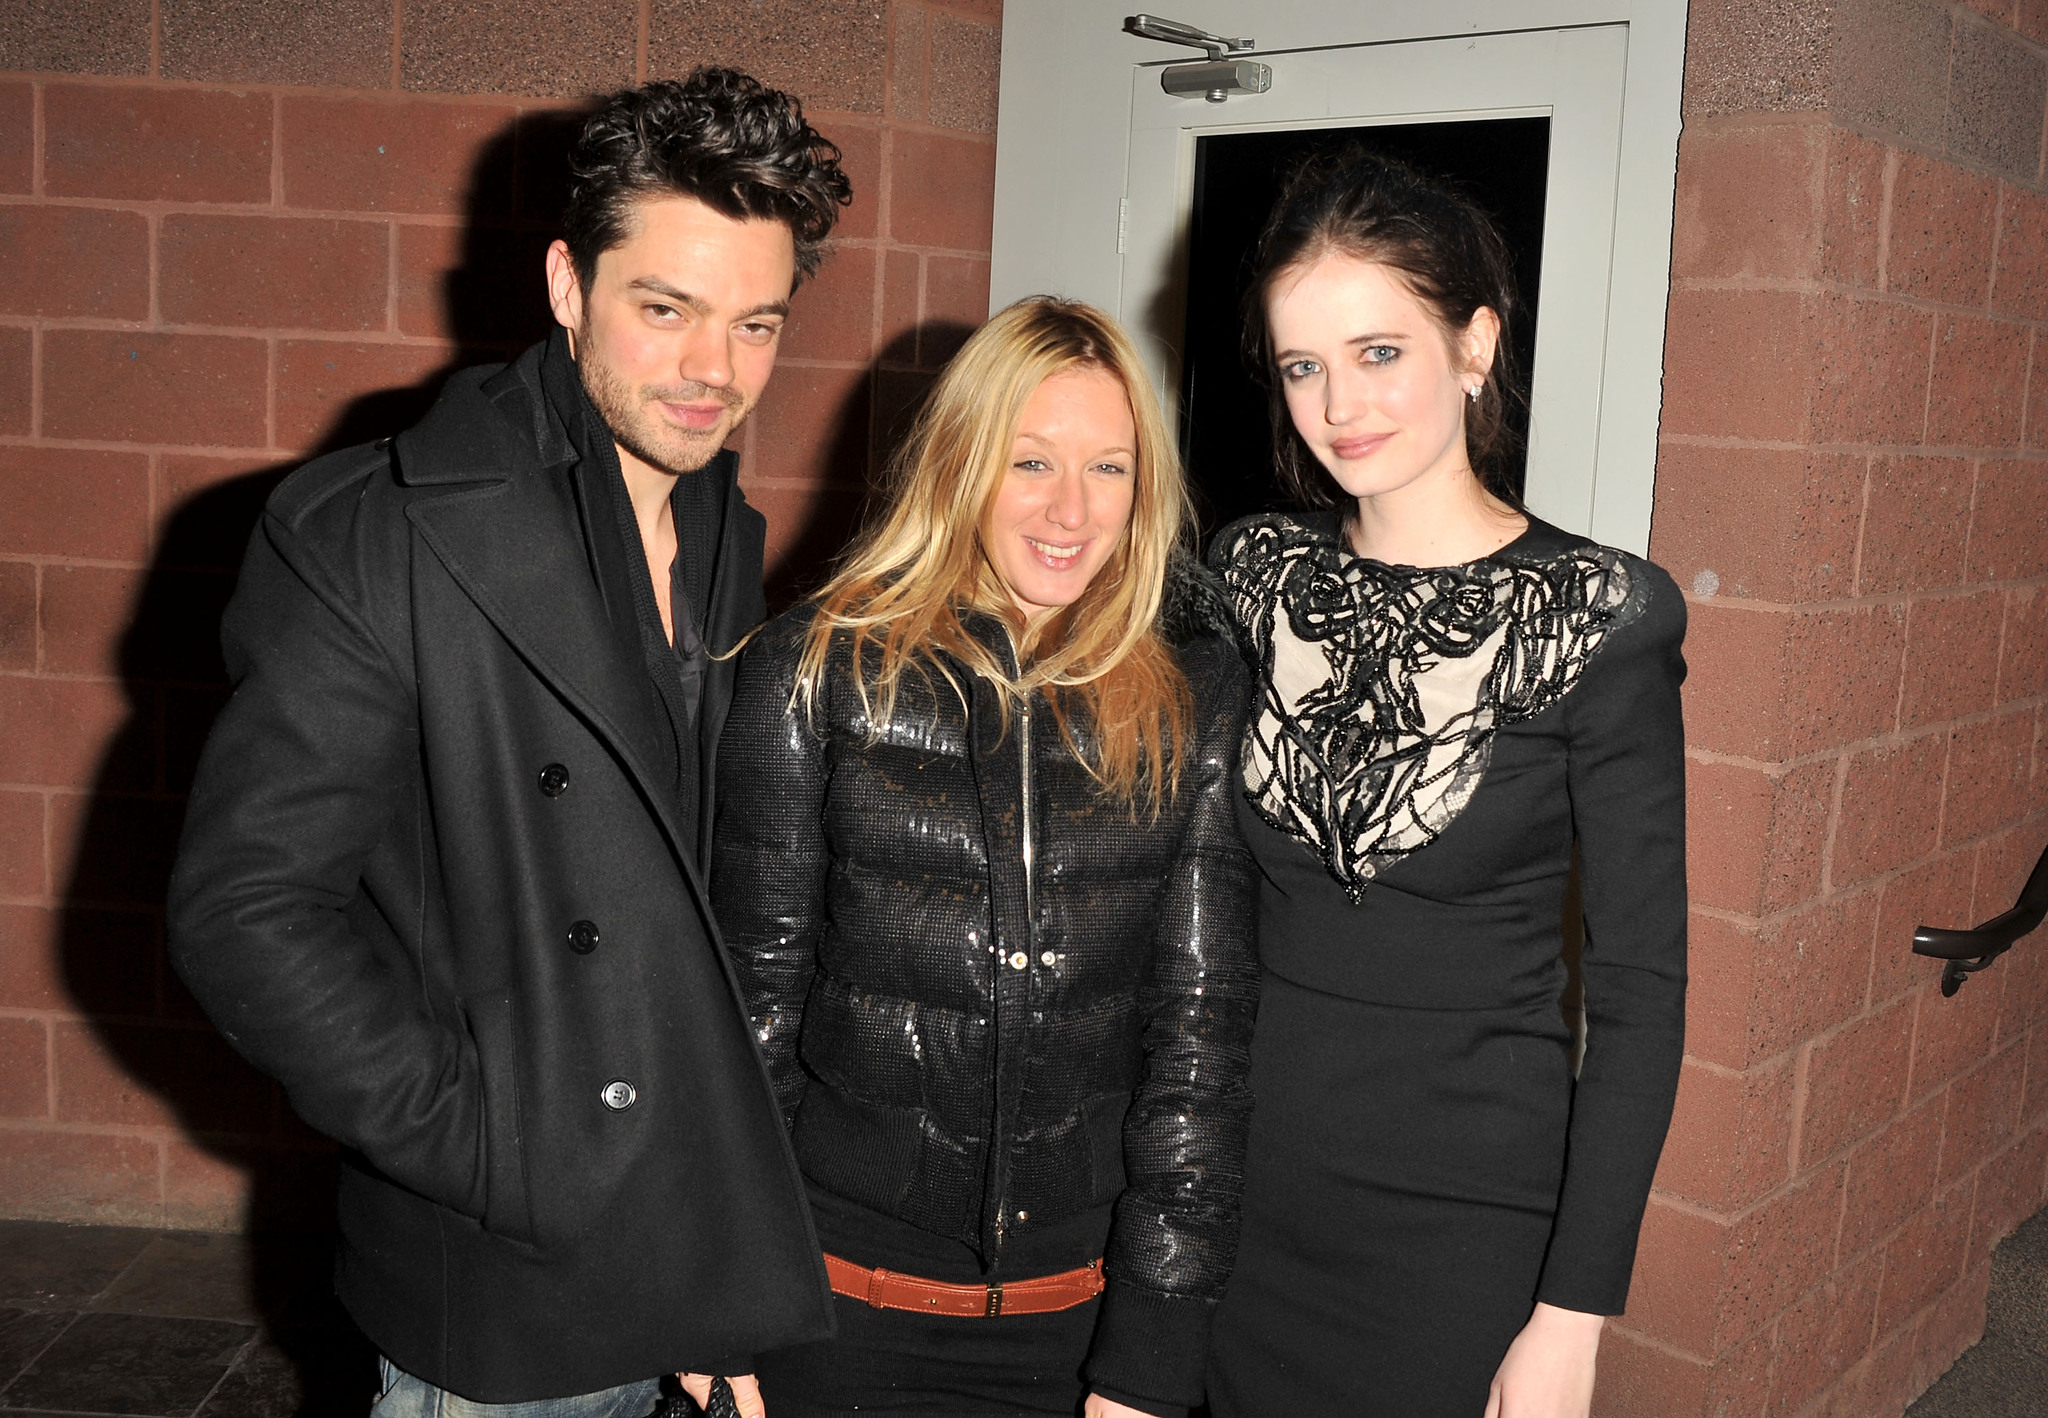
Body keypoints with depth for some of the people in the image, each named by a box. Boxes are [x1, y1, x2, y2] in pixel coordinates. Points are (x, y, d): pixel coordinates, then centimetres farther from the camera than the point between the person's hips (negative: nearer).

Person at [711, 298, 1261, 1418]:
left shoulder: (1198, 697, -3)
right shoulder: (816, 669, -5)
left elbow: (1201, 1020, -5)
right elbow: (752, 992, -2)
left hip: (1087, 1290, 1)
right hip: (842, 1289, 0)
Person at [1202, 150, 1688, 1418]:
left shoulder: (1595, 620, -12)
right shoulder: (1256, 573, 0)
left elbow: (1641, 991, -10)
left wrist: (1577, 1311, -11)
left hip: (1464, 1216, -4)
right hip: (1246, 1181, 4)